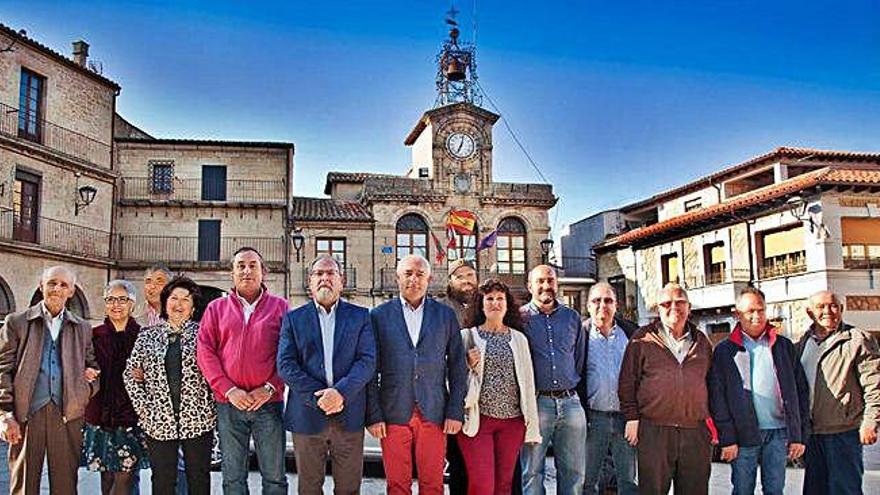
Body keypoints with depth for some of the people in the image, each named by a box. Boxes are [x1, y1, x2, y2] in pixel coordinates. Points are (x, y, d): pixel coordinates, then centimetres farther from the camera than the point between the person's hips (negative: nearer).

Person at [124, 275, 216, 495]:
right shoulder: (147, 335, 7)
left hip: (198, 420, -1)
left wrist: (211, 407, -4)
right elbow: (130, 375, 10)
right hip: (159, 421, 1)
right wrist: (143, 408, 1)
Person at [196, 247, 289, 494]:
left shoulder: (280, 307, 5)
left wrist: (270, 388, -11)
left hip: (269, 403, -1)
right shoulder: (216, 308, 9)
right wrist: (229, 390, -9)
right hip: (228, 404, 1)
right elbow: (205, 352, 1)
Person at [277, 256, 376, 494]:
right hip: (307, 415, 0)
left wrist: (341, 392, -17)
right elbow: (285, 364, -3)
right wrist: (317, 397, -13)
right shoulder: (294, 318, 6)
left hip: (349, 415, 0)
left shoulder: (360, 316, 7)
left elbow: (367, 360, -3)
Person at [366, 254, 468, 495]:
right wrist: (373, 415, -4)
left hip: (434, 413, 1)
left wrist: (455, 412, 0)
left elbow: (458, 367, 7)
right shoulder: (379, 315, 4)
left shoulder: (446, 315, 7)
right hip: (393, 414, 0)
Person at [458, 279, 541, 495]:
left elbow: (527, 382, 10)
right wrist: (468, 367, -14)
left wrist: (532, 425, 7)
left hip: (512, 421, 3)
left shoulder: (519, 339, 10)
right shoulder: (467, 336, 3)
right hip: (478, 420, -3)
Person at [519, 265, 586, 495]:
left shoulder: (572, 317, 12)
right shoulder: (520, 317, 1)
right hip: (536, 404, -3)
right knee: (532, 471, 3)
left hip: (570, 402, 4)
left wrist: (572, 387, 15)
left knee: (574, 471, 8)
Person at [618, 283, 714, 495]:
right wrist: (632, 418, -2)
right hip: (653, 430, -3)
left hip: (696, 432, 3)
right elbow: (627, 382, 3)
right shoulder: (642, 339, 4)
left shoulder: (702, 342, 14)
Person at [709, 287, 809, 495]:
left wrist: (800, 435, 2)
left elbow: (800, 391, 8)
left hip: (779, 432, 2)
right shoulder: (725, 351, 1)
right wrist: (727, 438, -9)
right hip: (743, 434, -2)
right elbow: (717, 397, -3)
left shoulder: (784, 346, 9)